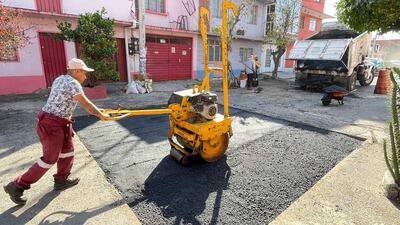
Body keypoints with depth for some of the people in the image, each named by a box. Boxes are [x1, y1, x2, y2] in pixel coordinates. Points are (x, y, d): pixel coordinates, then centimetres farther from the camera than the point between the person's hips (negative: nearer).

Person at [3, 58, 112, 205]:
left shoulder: (60, 79, 10)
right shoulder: (72, 84, -19)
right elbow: (86, 104, -18)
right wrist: (101, 115, -6)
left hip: (59, 123, 10)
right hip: (51, 124, -10)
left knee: (67, 149, 16)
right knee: (50, 158, 0)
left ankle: (61, 180, 29)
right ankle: (17, 186, 14)